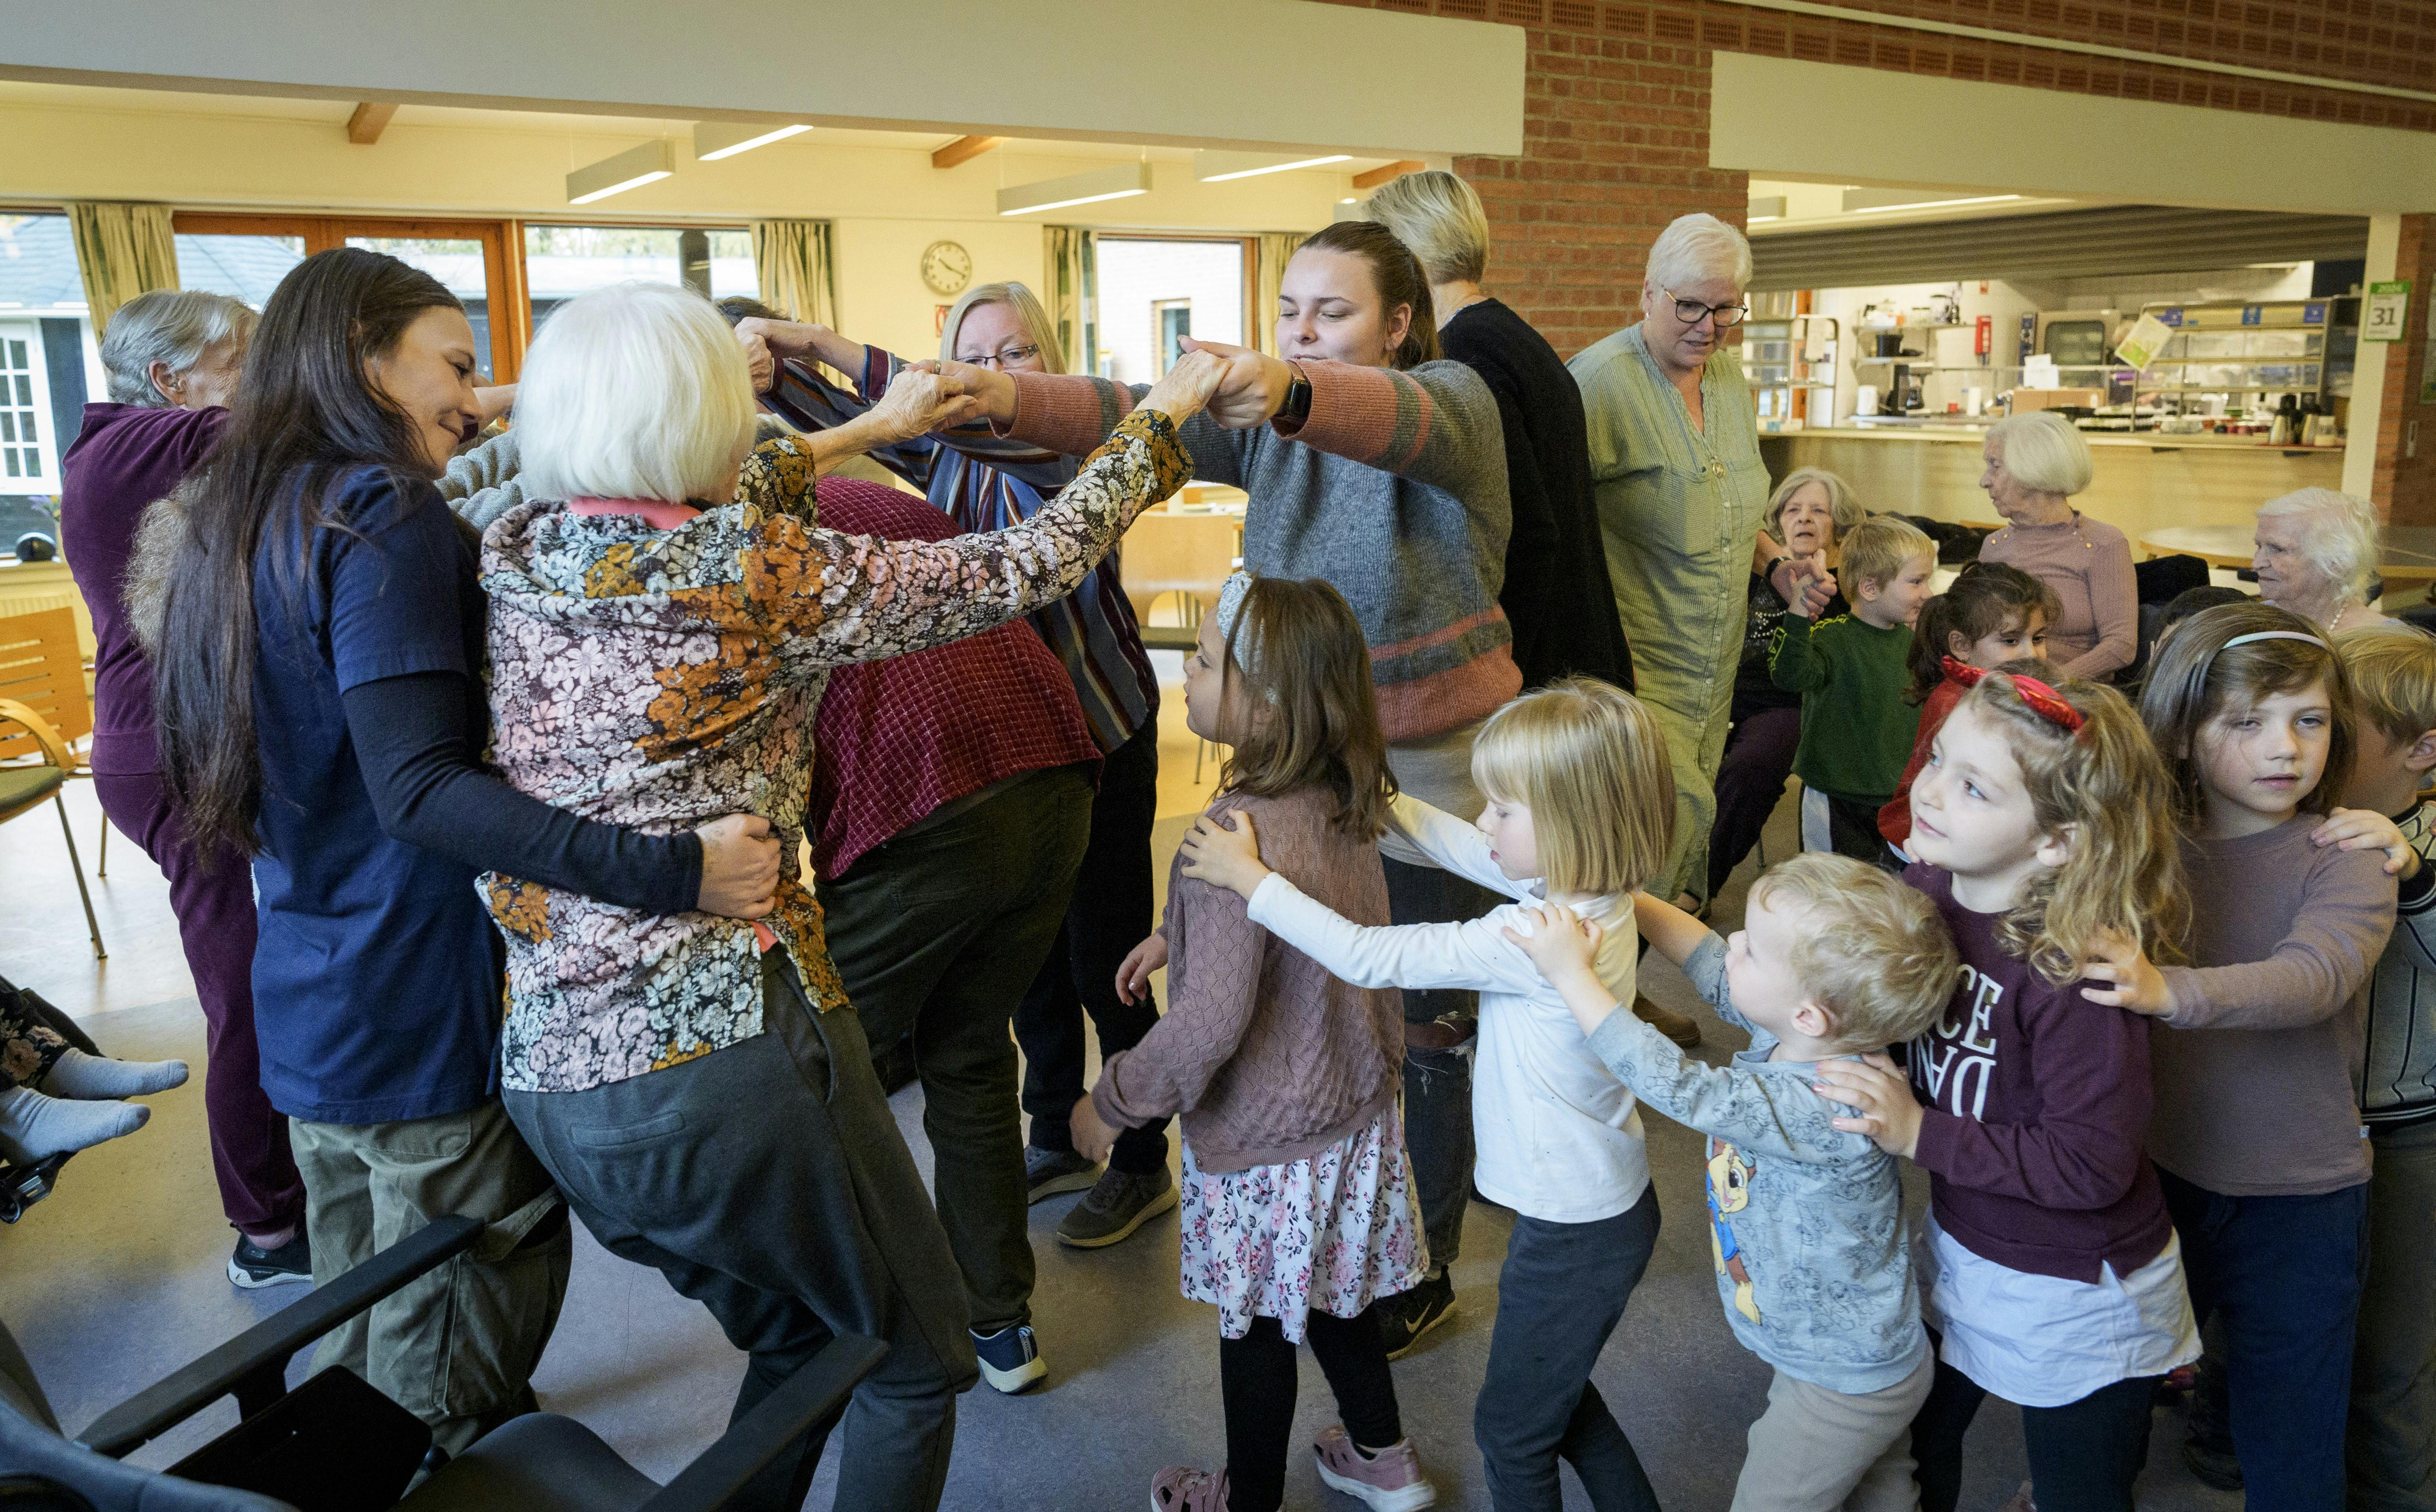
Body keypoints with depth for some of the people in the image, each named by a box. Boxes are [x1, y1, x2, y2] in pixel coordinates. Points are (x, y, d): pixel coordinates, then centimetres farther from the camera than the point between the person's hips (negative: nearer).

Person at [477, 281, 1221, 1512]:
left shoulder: (511, 558, 2)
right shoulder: (763, 575, -15)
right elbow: (1022, 572, -7)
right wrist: (1156, 424, 7)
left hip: (545, 1075, 7)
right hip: (726, 1053, -7)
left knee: (799, 1342, 28)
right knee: (916, 1355, 17)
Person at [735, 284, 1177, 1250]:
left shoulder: (1072, 440, -11)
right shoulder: (945, 456, 7)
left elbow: (985, 420, -30)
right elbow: (838, 414, -4)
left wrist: (826, 344, -31)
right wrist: (767, 365, -26)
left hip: (1099, 734, -6)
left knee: (1106, 960, 1)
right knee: (1032, 954, 16)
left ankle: (1143, 1166, 19)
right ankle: (1054, 1145, 33)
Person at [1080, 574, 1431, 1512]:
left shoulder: (1237, 831, -32)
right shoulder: (1344, 799, -6)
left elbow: (1212, 1022, -32)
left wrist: (1110, 1101, -17)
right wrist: (1177, 936, 16)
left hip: (1263, 1144, -7)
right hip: (1355, 1107, 8)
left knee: (1256, 1327, 15)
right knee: (1335, 1293, 27)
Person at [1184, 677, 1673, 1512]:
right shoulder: (1594, 890, -7)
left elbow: (1369, 957, -28)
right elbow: (1474, 853, 10)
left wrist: (1247, 876, -20)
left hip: (1574, 1236, -9)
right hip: (1611, 1202, 9)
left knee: (1512, 1428, 16)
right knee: (1557, 1391, 30)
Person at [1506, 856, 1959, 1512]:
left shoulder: (1821, 1112, -39)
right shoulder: (1804, 1037, -15)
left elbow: (1677, 1087, -39)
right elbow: (1716, 972, -1)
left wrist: (1572, 972, -33)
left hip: (1845, 1387, -8)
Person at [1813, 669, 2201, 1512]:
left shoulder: (2078, 967, -33)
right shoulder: (1922, 888, -12)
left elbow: (2092, 1167, -29)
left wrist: (1921, 1134, -29)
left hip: (2074, 1298, -6)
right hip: (1958, 1248, 6)